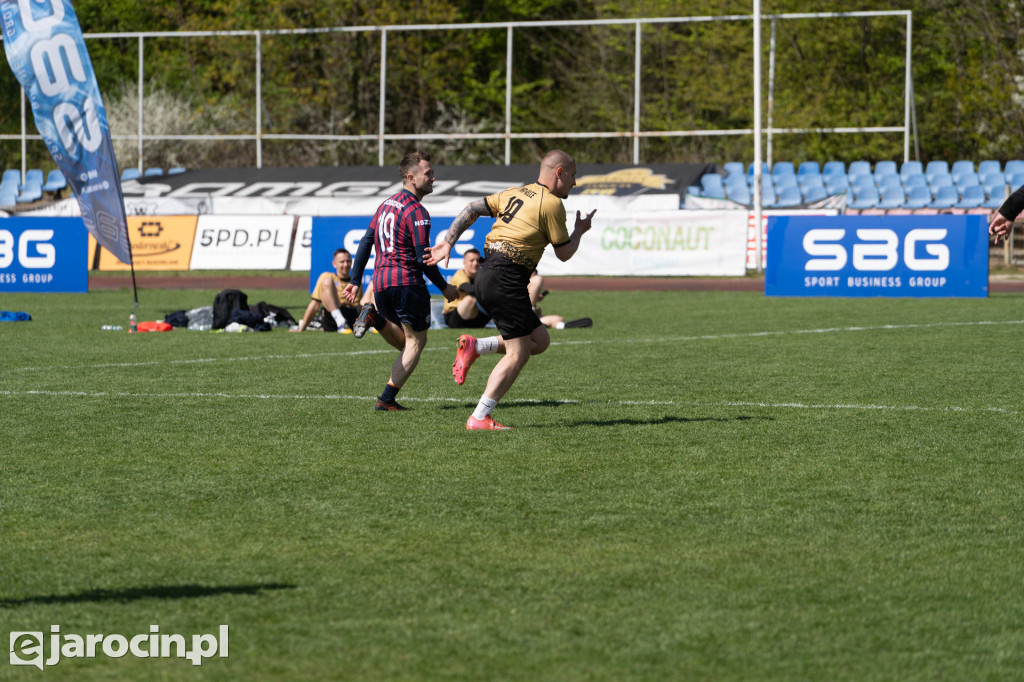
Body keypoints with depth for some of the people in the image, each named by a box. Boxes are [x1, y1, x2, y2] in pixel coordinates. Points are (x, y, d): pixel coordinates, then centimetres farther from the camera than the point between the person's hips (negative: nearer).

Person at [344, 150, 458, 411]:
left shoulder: (387, 204, 15)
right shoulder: (417, 212, -12)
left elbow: (366, 242, 17)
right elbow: (423, 258, -16)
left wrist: (355, 281, 19)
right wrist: (444, 287, -4)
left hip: (380, 281, 8)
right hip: (407, 282, -8)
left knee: (404, 342, 20)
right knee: (415, 342, 3)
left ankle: (376, 318, -7)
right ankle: (387, 399, -5)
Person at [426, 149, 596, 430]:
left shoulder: (515, 194, 17)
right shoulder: (552, 204, -7)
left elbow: (472, 209, 13)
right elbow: (564, 253, 0)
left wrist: (448, 243, 11)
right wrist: (580, 231, 18)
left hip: (486, 276, 9)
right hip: (507, 278, -9)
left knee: (540, 340, 13)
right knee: (518, 354, -5)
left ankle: (475, 346, 7)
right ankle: (479, 418, -9)